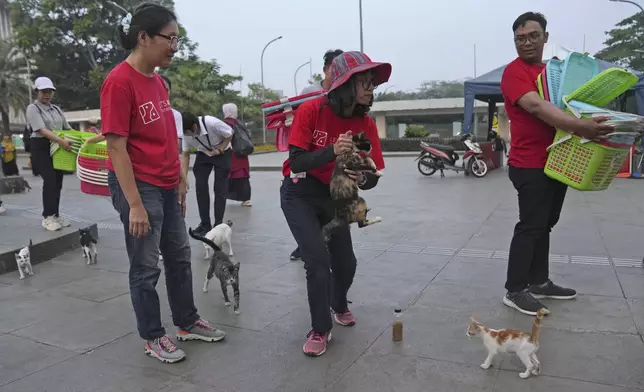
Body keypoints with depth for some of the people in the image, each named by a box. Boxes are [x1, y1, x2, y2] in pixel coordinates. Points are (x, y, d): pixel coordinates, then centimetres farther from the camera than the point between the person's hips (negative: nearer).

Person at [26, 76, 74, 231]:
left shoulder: (56, 109, 15)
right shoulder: (33, 108, -6)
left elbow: (68, 129, 18)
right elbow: (42, 130, -19)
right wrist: (62, 141, -32)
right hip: (41, 148, -6)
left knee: (57, 182, 7)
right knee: (50, 181, -14)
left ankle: (55, 215, 15)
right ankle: (47, 217, -7)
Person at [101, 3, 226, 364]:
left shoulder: (158, 81, 10)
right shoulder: (119, 82, -16)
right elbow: (117, 147, -18)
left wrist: (181, 181, 14)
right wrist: (135, 204, -20)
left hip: (167, 187, 9)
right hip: (139, 187, -9)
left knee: (180, 257, 16)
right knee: (146, 267, 4)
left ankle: (188, 323, 32)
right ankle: (153, 337, 22)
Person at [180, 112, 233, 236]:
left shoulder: (212, 123, -36)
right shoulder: (186, 133, -21)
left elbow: (230, 134, -18)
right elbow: (185, 154, -10)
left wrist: (220, 150, -22)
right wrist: (184, 177, -16)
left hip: (222, 153, -4)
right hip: (203, 154, 4)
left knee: (220, 188, -7)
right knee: (200, 187, -5)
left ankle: (218, 224, 3)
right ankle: (205, 224, 6)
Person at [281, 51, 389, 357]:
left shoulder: (366, 124, -11)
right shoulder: (311, 110, -22)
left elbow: (373, 176, -9)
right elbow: (296, 163, -26)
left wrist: (361, 179, -32)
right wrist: (331, 151, -41)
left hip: (335, 196, 4)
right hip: (300, 195, -4)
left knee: (346, 263, 7)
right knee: (318, 262, -14)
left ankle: (339, 306, 41)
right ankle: (320, 329, 8)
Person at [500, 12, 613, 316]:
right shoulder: (515, 72, -12)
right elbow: (536, 106, -28)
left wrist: (592, 119, 9)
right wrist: (578, 126, -40)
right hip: (530, 166, -9)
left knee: (545, 225, 14)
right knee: (530, 227, -7)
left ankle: (539, 282, 26)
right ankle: (514, 291, 2)